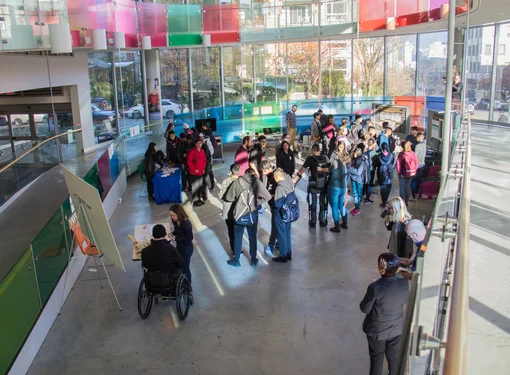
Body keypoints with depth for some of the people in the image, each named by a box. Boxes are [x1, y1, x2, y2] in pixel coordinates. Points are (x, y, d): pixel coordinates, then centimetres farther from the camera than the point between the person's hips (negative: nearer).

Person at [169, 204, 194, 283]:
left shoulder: (186, 223, -30)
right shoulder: (175, 221, -7)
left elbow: (190, 238, -24)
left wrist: (176, 238, -27)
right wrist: (172, 234, -12)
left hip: (187, 248, -7)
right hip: (179, 246, 7)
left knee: (185, 267, 9)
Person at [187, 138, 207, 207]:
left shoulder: (202, 151, 7)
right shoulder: (192, 151, -13)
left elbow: (204, 160, 16)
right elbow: (189, 162, -13)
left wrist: (203, 168, 8)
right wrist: (194, 169, -13)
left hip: (201, 172, 6)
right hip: (194, 172, -6)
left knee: (200, 186, 12)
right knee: (195, 187, -3)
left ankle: (199, 199, 25)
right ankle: (195, 201, 4)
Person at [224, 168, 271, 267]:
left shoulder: (238, 181, -8)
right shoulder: (257, 182, -6)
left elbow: (228, 197, -3)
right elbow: (267, 196, -11)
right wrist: (256, 201, 2)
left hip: (239, 214, -1)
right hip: (252, 214, 1)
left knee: (238, 238, 15)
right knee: (252, 237, 18)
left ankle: (236, 260, 26)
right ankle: (253, 260, 29)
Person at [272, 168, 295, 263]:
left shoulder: (279, 188, -25)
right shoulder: (290, 184, -4)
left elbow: (277, 204, -22)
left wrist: (273, 198, -4)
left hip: (281, 215, -7)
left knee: (281, 235, 7)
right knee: (287, 234, 19)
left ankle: (283, 257, 17)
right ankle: (289, 255, 30)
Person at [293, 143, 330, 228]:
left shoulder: (310, 158, -11)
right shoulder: (325, 158, -4)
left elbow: (301, 171, -11)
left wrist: (294, 180, -8)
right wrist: (322, 169, -1)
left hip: (313, 185, -2)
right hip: (324, 185, 2)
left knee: (312, 205, 12)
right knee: (323, 204, 16)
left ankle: (313, 223, 16)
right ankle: (323, 222, 23)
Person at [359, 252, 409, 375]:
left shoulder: (375, 288, -33)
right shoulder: (404, 283, -19)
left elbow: (364, 309, -18)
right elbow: (405, 300, 1)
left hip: (377, 330, -4)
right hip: (397, 328, 4)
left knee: (377, 359, 19)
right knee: (394, 356, 26)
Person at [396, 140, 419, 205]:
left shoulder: (401, 154, -18)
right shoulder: (413, 154, -7)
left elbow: (398, 164, -16)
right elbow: (416, 163, -1)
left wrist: (399, 172, -2)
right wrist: (414, 170, 9)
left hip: (403, 173, -3)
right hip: (411, 173, 3)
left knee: (402, 188, 10)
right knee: (408, 187, 18)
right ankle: (407, 201, 25)